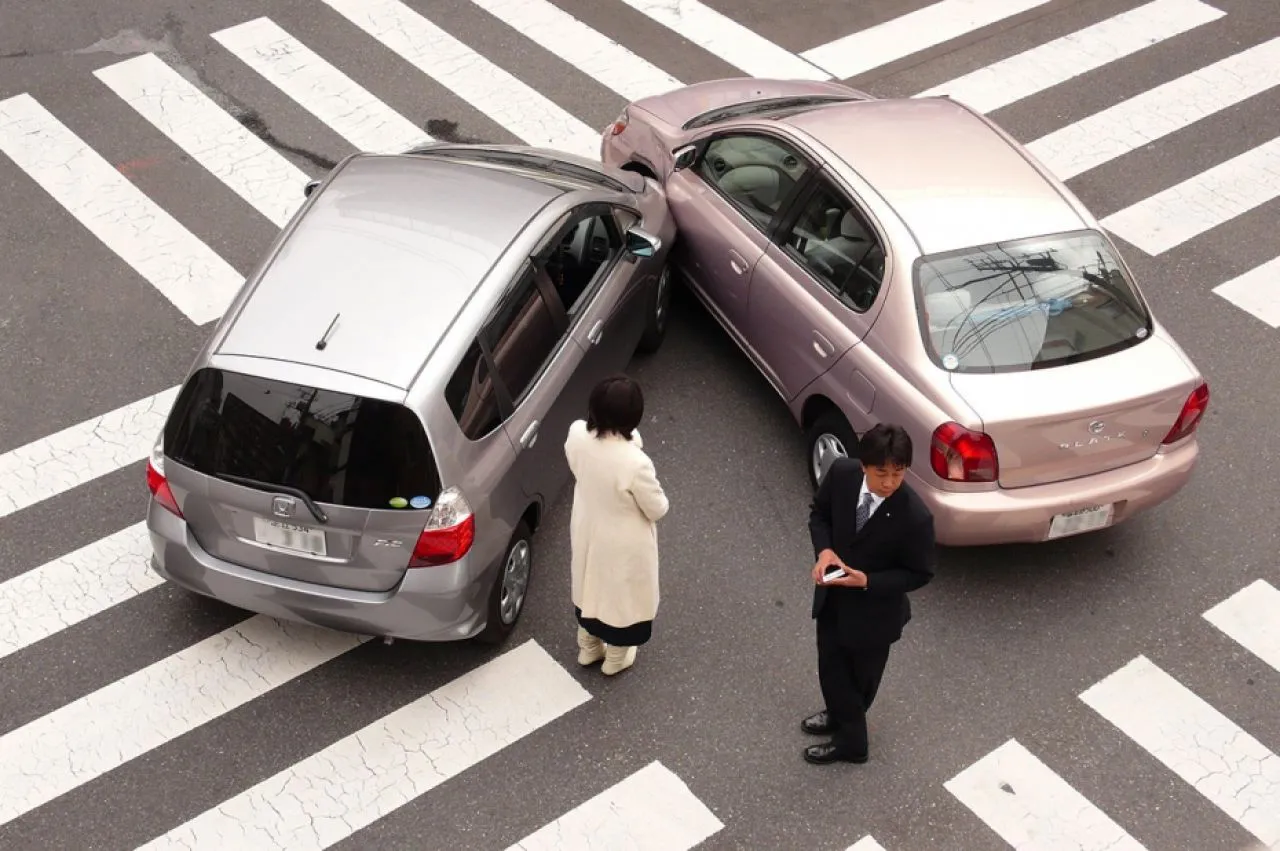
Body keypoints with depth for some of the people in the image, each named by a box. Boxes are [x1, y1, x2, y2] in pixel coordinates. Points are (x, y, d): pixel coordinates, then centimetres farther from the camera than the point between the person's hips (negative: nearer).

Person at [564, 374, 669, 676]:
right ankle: (616, 659, 50)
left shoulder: (577, 435, -24)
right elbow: (658, 509, -20)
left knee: (590, 585, 31)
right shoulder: (635, 463, -40)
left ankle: (588, 648, 56)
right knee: (621, 594, 24)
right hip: (623, 543, -5)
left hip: (586, 531, 5)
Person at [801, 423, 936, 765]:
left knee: (860, 676, 20)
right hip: (832, 594, 4)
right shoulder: (842, 473, -20)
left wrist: (867, 581, -29)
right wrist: (824, 549, -19)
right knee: (831, 666, 25)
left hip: (874, 608, -4)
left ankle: (850, 740, 46)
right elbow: (819, 512, 0)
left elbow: (919, 573, -17)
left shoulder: (915, 517, -32)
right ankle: (840, 715, 55)